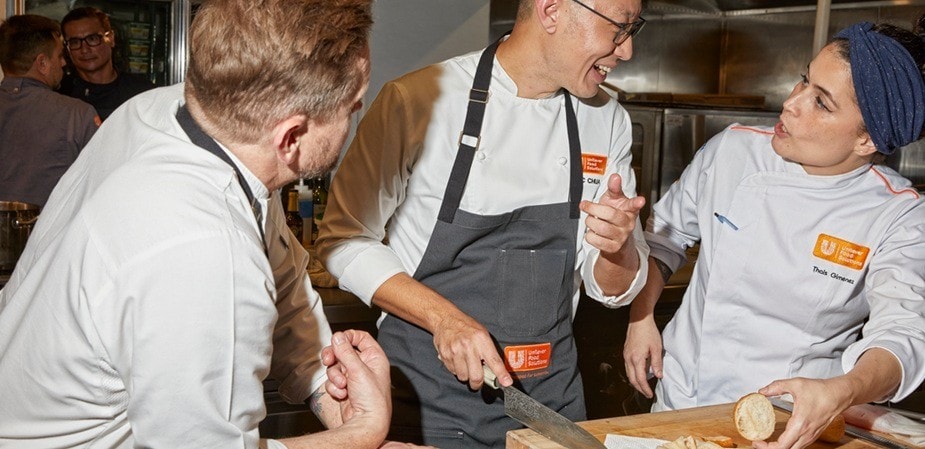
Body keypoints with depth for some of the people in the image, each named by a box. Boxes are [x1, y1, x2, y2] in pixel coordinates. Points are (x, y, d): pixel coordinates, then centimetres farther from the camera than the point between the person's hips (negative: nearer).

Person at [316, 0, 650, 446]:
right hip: (428, 394, -4)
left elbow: (613, 288, 5)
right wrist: (443, 316, -23)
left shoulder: (608, 121, 1)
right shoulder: (417, 100, -15)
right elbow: (344, 240, -9)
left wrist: (617, 247, -18)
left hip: (551, 394, 4)